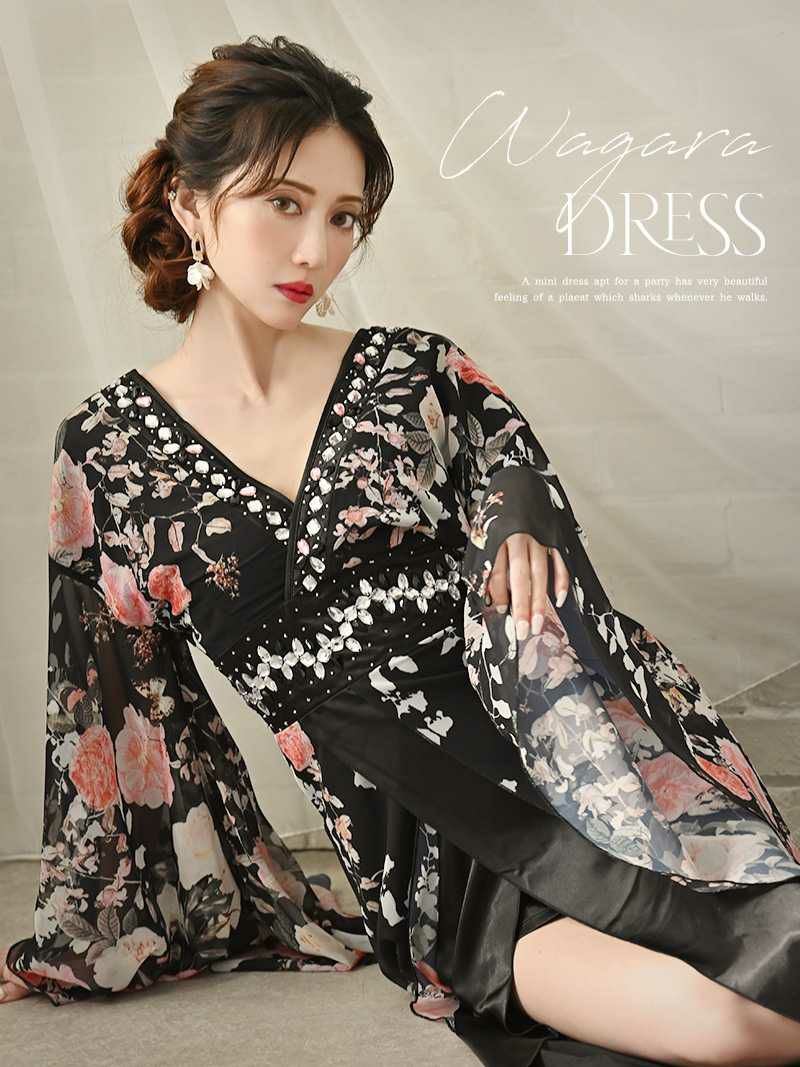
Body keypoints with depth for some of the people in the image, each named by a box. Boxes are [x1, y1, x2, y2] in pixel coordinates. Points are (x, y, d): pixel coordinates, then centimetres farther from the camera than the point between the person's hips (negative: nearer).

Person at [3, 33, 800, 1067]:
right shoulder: (107, 455, 5)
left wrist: (520, 528, -16)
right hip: (419, 842, -2)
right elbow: (125, 714, 12)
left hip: (563, 748, 3)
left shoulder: (418, 373, 6)